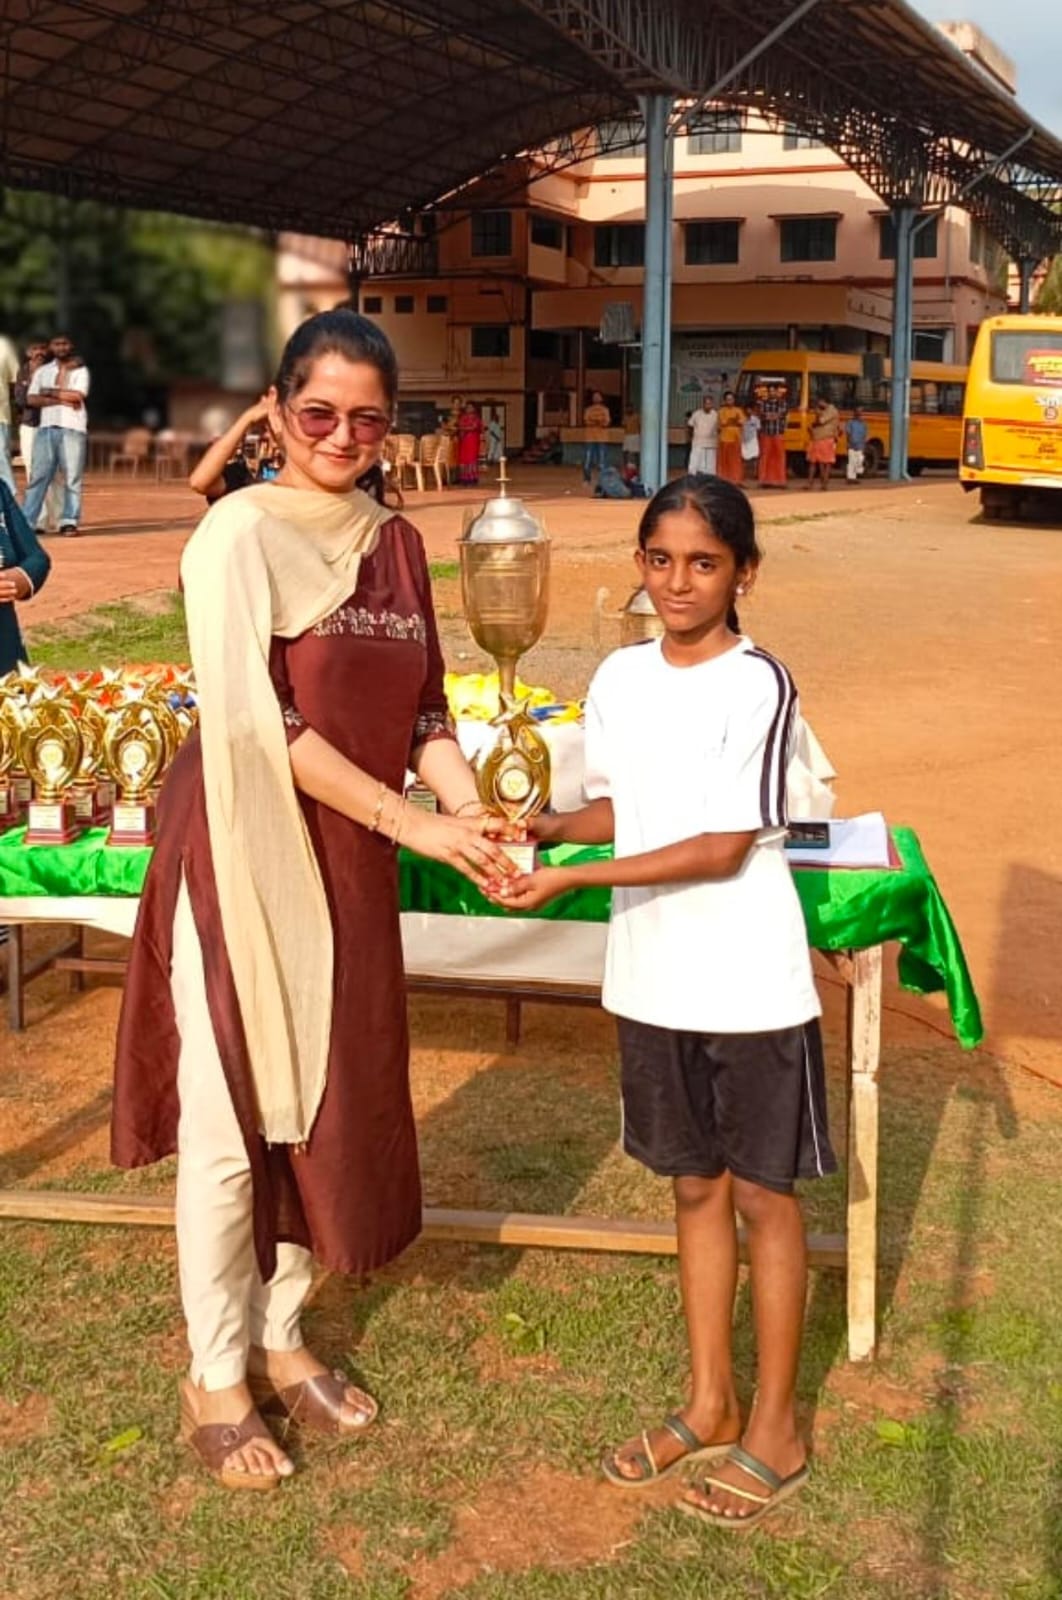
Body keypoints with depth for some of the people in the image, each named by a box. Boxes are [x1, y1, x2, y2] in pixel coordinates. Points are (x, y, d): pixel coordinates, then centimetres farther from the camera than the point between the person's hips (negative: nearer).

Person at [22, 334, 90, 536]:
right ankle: (26, 521, -3)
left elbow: (78, 395, -9)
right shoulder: (42, 371, 15)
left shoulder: (80, 369, 8)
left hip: (73, 428, -2)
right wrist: (61, 400, -7)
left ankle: (69, 522, -3)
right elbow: (31, 399, 2)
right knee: (38, 474, -1)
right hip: (47, 427, 2)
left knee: (73, 477, -5)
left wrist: (50, 392, -2)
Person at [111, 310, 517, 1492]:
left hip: (346, 864, 6)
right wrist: (413, 821, -21)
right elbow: (257, 716, -19)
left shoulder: (395, 545, 9)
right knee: (233, 1124, 2)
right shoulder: (240, 532, -11)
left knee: (324, 1105, 14)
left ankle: (279, 1339, 33)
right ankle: (215, 1380, 20)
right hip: (241, 856, -6)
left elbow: (422, 709, 11)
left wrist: (475, 815, -8)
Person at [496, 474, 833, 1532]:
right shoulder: (620, 678, 4)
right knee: (695, 1186, 17)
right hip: (654, 976, 5)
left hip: (748, 980, -5)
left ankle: (776, 1431, 24)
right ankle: (709, 1404, 33)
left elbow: (723, 848, -18)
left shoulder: (757, 683, -14)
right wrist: (539, 827, -8)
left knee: (762, 1195, 8)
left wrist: (570, 879, -21)